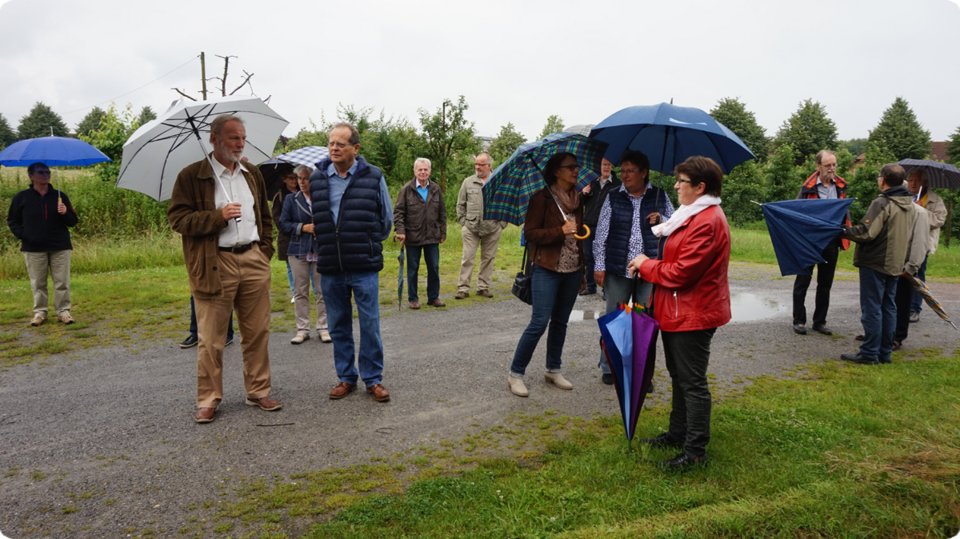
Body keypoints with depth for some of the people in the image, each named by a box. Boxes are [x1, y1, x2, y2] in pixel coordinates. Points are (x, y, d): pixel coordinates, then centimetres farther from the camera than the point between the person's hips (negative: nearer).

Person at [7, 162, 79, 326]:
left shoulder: (60, 196, 7)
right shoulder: (22, 197, 4)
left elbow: (73, 221, 9)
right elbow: (12, 221, 10)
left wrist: (65, 213, -12)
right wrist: (23, 236, -4)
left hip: (60, 247, 1)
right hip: (33, 248, -1)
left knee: (62, 282, 0)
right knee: (38, 283, 5)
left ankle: (63, 311, 7)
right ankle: (39, 312, 14)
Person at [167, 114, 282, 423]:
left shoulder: (253, 175, 15)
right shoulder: (192, 176, -2)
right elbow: (176, 218, -7)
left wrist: (265, 250, 11)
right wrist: (218, 216, -17)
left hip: (254, 261, 5)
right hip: (215, 265, -4)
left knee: (258, 332, 8)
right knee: (211, 338, 1)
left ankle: (258, 392, 21)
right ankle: (208, 400, 14)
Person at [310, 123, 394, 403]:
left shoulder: (373, 177, -2)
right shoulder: (316, 179, 4)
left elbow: (387, 219, 7)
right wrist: (328, 246, 14)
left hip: (364, 267, -2)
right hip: (330, 269, 3)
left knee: (370, 325, 2)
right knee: (339, 326, 11)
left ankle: (373, 379, 16)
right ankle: (346, 377, 25)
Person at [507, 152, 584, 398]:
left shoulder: (577, 200, 12)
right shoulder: (542, 198, -7)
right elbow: (530, 233, -10)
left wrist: (582, 271, 18)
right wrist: (560, 231, -21)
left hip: (573, 271, 6)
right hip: (547, 269, -6)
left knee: (560, 322, 12)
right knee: (539, 322, -9)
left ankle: (553, 370, 26)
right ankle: (515, 374, 2)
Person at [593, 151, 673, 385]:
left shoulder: (660, 196, 6)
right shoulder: (613, 197, 3)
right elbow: (601, 233, 2)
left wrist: (661, 220, -9)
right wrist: (599, 266, -3)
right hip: (617, 269, 0)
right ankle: (608, 368, 22)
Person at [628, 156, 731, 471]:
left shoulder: (706, 222, -22)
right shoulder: (695, 215, 13)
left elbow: (680, 272, -24)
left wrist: (645, 265, -10)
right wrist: (648, 265, 3)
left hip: (693, 314, -11)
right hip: (680, 311, 11)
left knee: (692, 383, -1)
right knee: (679, 377, 20)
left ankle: (695, 451, 10)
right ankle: (678, 433, 34)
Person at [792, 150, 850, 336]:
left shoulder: (840, 186, 6)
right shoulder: (808, 187, -8)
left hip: (831, 241, 5)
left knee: (825, 283, 11)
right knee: (803, 280, 1)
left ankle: (820, 321, 22)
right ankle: (799, 321, 11)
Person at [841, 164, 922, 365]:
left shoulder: (882, 203, -17)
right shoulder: (911, 206, 10)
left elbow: (866, 233, -23)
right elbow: (914, 238, 17)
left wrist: (844, 232, -9)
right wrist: (910, 263, 23)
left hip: (875, 263, -8)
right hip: (896, 264, 8)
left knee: (871, 308, -3)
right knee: (888, 307, 13)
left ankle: (869, 353, 1)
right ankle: (885, 352, 19)